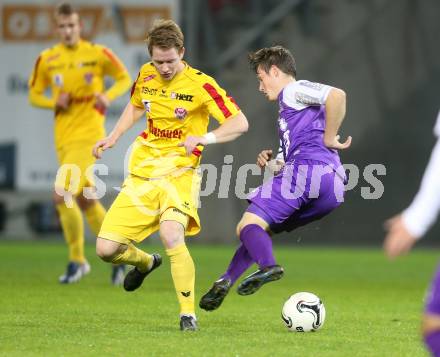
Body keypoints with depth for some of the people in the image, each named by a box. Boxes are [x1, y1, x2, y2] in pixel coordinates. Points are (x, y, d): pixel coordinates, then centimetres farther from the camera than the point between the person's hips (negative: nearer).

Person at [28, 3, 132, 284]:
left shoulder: (97, 54, -5)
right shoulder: (47, 60, 5)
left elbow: (125, 78, 7)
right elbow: (34, 95, 13)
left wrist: (108, 96, -12)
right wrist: (54, 102, -7)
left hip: (88, 136, -5)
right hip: (63, 139, 5)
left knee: (63, 195, -18)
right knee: (87, 202, 11)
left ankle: (77, 259, -3)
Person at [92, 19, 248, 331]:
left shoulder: (200, 84, -12)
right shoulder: (146, 76, 4)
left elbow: (240, 123, -15)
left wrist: (204, 138, -30)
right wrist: (113, 138, 14)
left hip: (179, 173, -5)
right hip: (142, 173, 5)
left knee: (171, 234, -33)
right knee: (106, 249, -3)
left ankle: (188, 314, -19)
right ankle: (145, 262, 34)